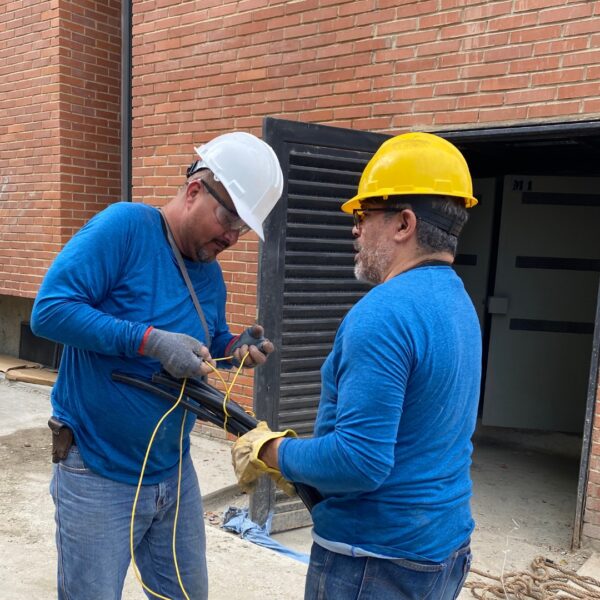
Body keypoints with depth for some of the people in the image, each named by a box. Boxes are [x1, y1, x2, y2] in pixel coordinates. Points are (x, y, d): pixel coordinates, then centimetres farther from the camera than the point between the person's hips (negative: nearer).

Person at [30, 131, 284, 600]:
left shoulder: (212, 275, 4)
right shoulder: (124, 226, -17)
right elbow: (49, 309, -23)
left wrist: (234, 349, -6)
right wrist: (151, 340, -29)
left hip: (174, 473, 7)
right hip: (99, 478, -6)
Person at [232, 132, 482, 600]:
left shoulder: (384, 312, -25)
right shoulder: (458, 302, 5)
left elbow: (360, 463, -28)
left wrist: (272, 452, -13)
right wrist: (300, 448, 9)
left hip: (378, 560, -8)